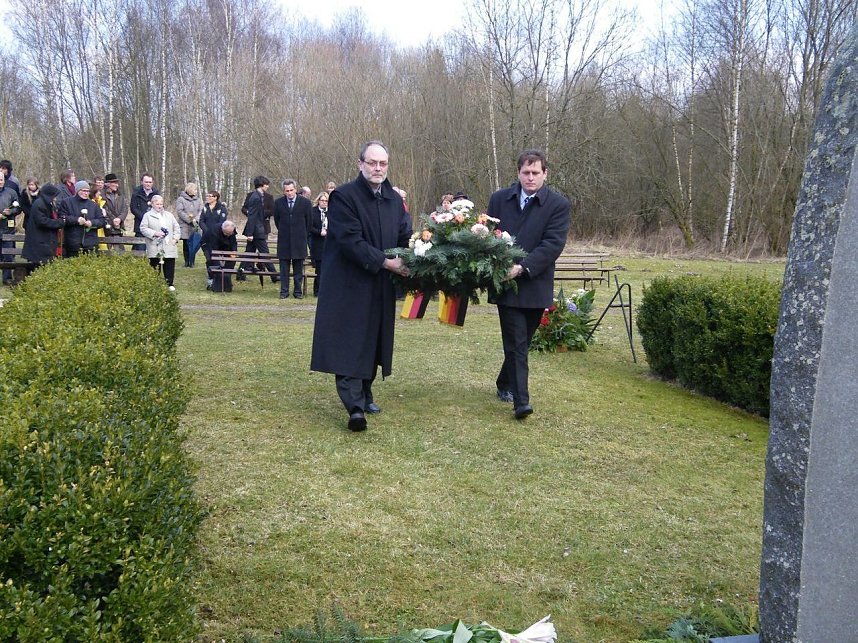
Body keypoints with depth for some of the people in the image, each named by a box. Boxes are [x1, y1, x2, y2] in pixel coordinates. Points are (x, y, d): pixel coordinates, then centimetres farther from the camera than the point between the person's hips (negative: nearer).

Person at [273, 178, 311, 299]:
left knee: (298, 268, 5)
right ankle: (284, 291, 10)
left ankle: (298, 291, 12)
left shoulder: (305, 203, -2)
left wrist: (303, 235, 10)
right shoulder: (278, 203, 2)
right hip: (284, 240, 1)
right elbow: (276, 220, 14)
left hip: (299, 240, -1)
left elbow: (309, 221, 6)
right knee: (284, 268, 4)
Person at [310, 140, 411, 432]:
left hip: (381, 287, 7)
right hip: (350, 285, -6)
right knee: (349, 346, -10)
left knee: (373, 342, 14)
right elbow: (351, 242, -18)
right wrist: (385, 263, -19)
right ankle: (355, 407, -13)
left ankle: (365, 393, 29)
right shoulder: (343, 196, -10)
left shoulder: (394, 200, 11)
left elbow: (404, 238, 11)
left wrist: (408, 262, -9)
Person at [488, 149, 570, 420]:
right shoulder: (499, 199, 6)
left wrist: (523, 267, -22)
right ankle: (521, 400, -5)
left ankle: (505, 384, 35)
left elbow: (553, 243, -12)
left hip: (535, 285, 1)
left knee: (520, 343, 14)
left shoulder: (558, 204, -3)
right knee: (517, 343, -6)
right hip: (506, 283, 0)